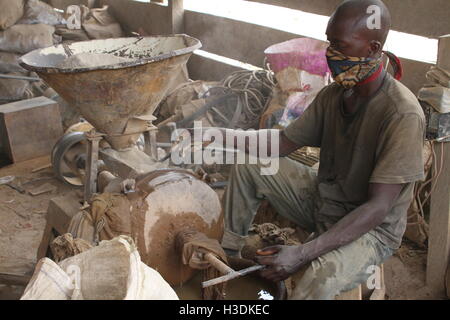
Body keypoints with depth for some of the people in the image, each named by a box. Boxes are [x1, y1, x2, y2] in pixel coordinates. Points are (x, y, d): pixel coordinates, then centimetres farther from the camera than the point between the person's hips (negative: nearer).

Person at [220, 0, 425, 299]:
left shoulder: (403, 115, -27)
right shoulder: (333, 94, -5)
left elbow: (378, 208, -29)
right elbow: (284, 143, 2)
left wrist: (303, 253, -36)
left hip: (371, 229, -7)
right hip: (322, 201, 7)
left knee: (320, 278, -38)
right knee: (248, 166, 3)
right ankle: (229, 253, 11)